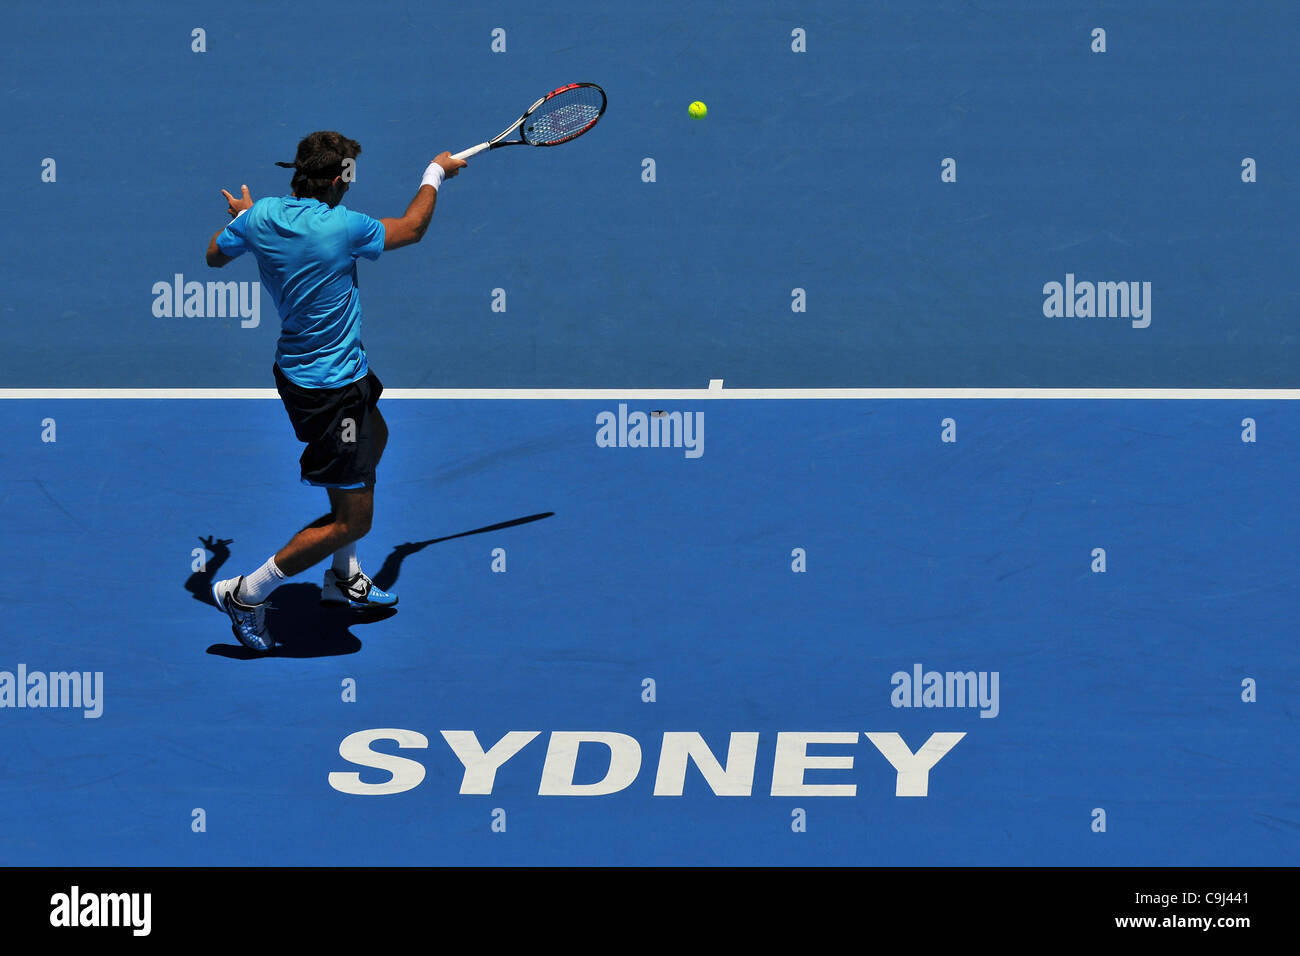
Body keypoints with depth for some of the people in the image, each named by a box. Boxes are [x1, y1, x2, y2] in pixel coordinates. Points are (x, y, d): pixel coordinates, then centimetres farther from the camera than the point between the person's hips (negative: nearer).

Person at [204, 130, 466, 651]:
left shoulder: (261, 215, -7)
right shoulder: (341, 228, -26)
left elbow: (215, 254, 11)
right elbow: (412, 228, -7)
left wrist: (239, 217, 30)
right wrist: (435, 173, 10)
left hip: (299, 367, 9)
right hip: (330, 388, -9)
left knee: (375, 437, 33)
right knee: (352, 519, -2)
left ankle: (344, 578, 41)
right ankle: (247, 593, 4)